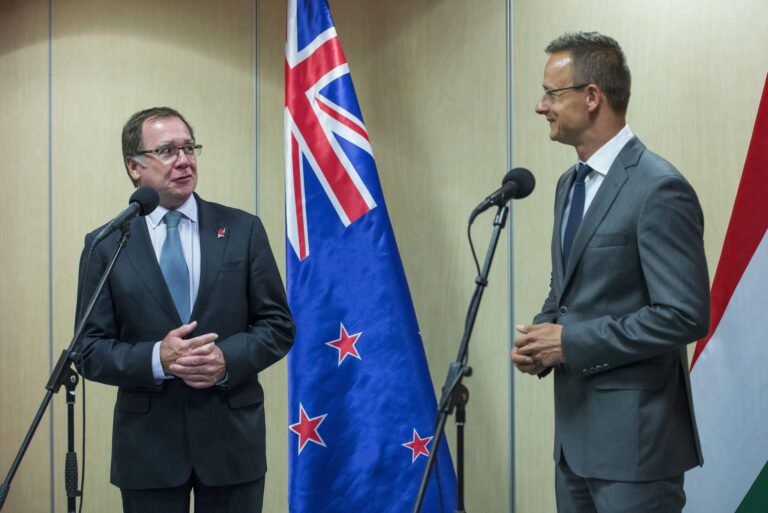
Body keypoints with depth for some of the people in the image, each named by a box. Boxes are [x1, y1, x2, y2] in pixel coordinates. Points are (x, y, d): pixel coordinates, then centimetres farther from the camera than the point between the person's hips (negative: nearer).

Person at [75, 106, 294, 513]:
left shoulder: (243, 230, 2)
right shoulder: (106, 246, 1)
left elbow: (279, 325, 3)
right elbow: (91, 350, -1)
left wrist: (228, 358, -15)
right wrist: (156, 359, -18)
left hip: (232, 437, 1)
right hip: (148, 445, 0)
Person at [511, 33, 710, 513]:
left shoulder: (660, 189, -17)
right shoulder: (571, 183, 12)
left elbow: (685, 316, -21)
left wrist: (572, 342, -18)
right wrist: (541, 338, 1)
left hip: (633, 434, -8)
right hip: (576, 428, 9)